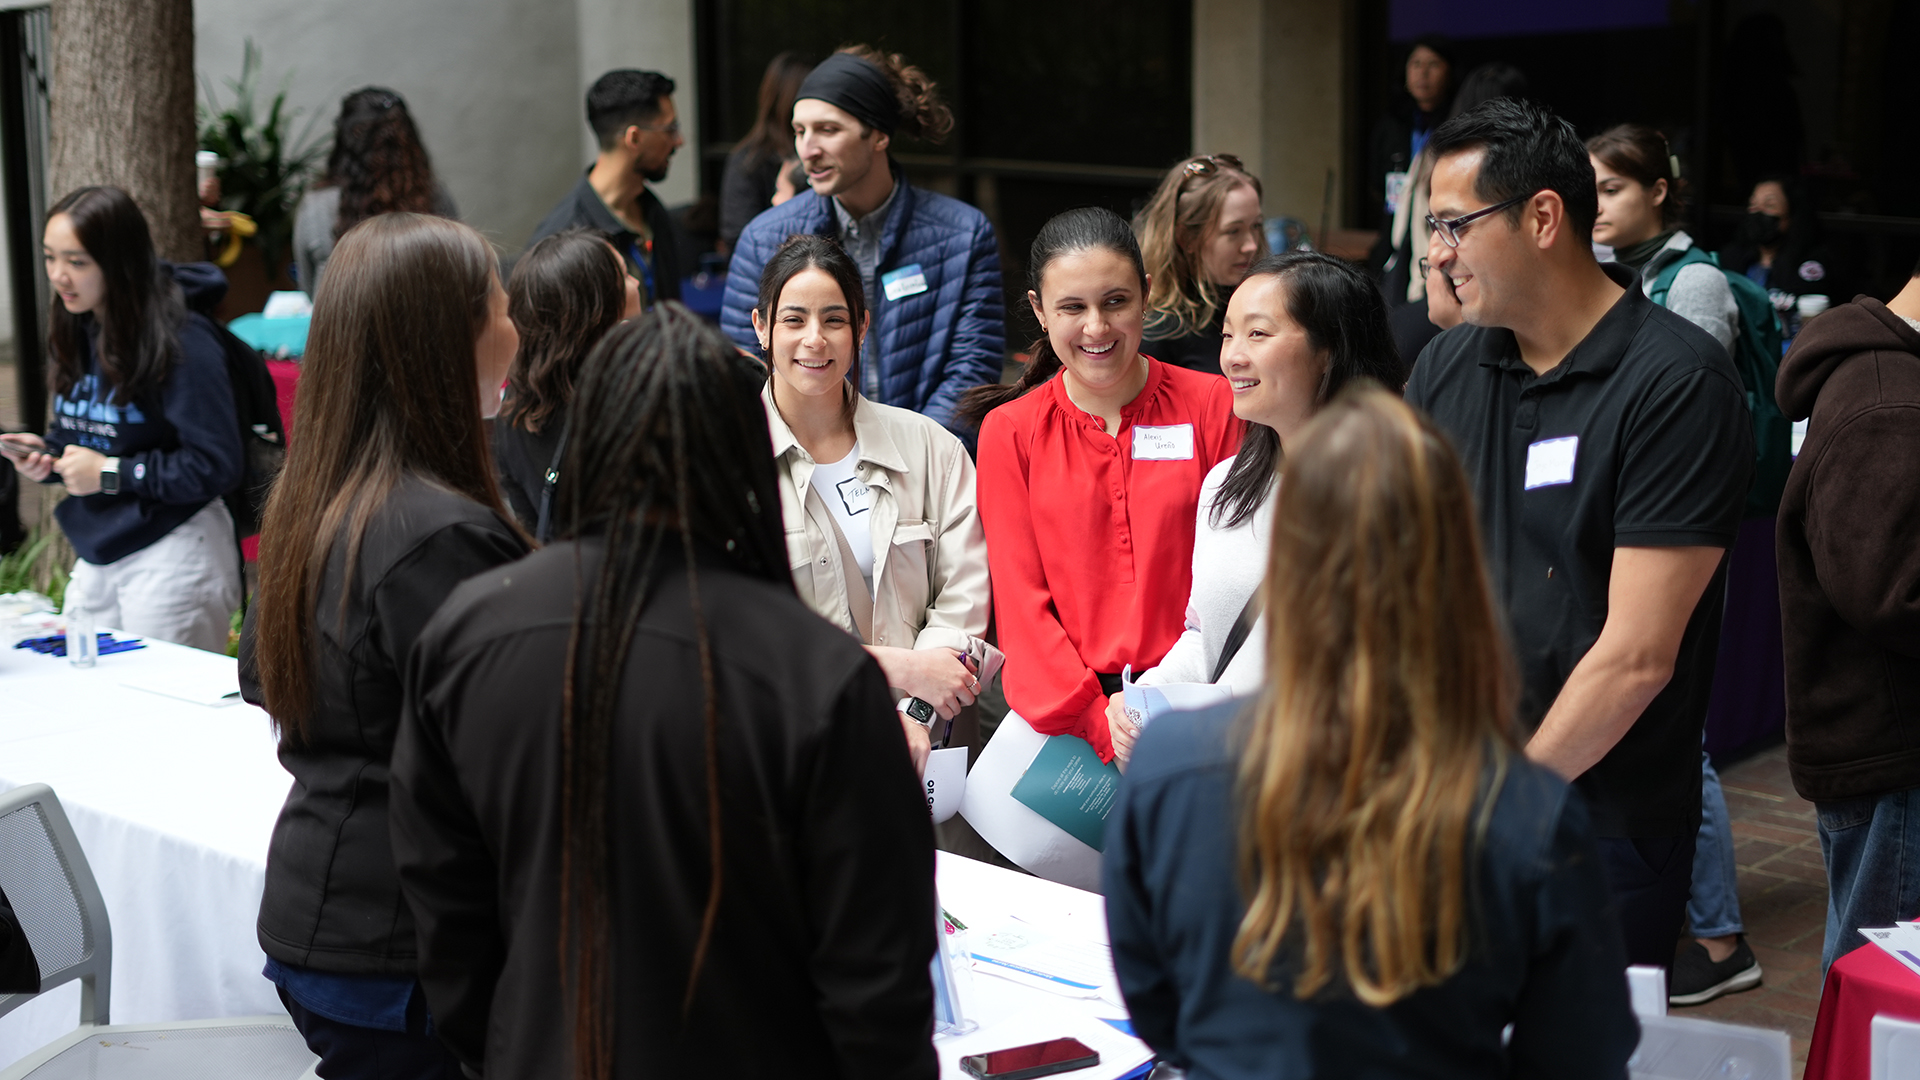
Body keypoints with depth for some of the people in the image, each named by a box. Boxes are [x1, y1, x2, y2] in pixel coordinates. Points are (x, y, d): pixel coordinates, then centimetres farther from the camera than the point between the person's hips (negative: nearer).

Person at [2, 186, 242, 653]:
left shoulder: (182, 339, -17)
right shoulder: (76, 332, 7)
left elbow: (216, 468, -19)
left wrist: (111, 474, -17)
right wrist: (43, 453, -1)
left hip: (172, 557, -8)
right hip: (96, 555, 8)